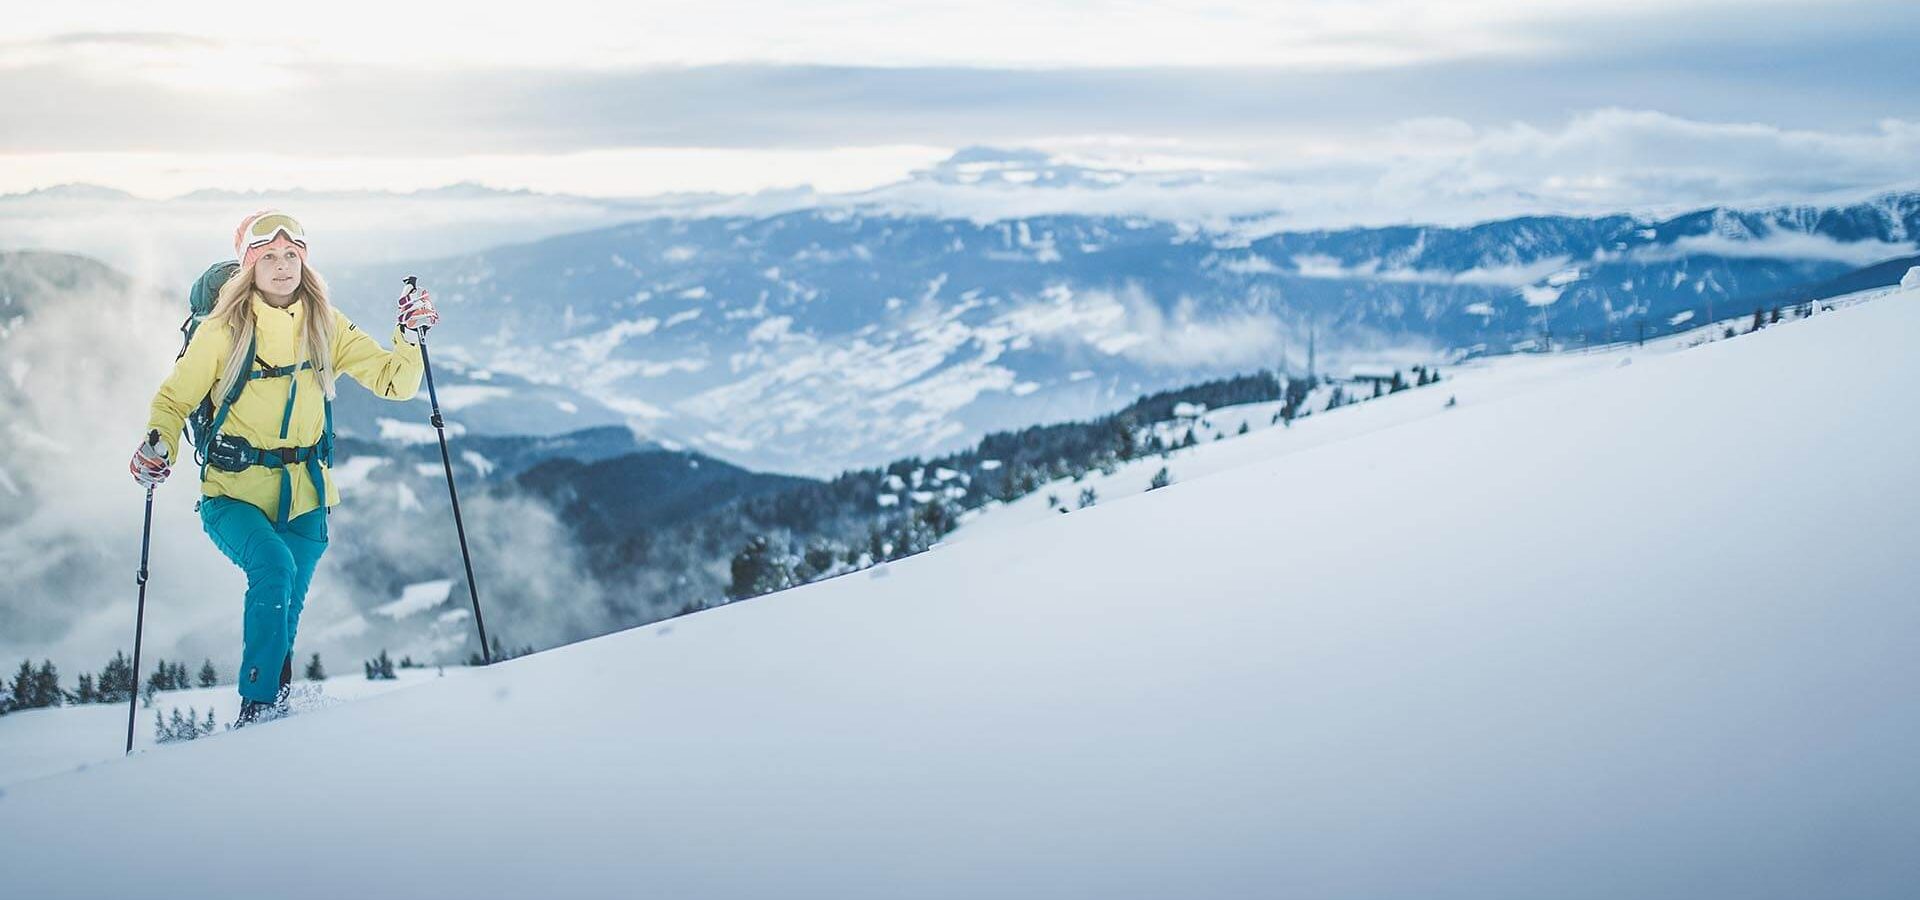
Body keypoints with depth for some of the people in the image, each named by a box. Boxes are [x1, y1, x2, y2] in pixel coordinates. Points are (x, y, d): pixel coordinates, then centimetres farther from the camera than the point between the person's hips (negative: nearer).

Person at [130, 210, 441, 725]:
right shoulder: (225, 330, -4)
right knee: (273, 568, -28)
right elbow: (175, 398, 3)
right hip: (233, 492, -3)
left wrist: (410, 338, -14)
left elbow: (392, 382, 5)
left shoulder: (325, 327, 4)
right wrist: (158, 448, -16)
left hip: (303, 496, 3)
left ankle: (273, 716, 27)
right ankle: (256, 707, -19)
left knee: (283, 613, 4)